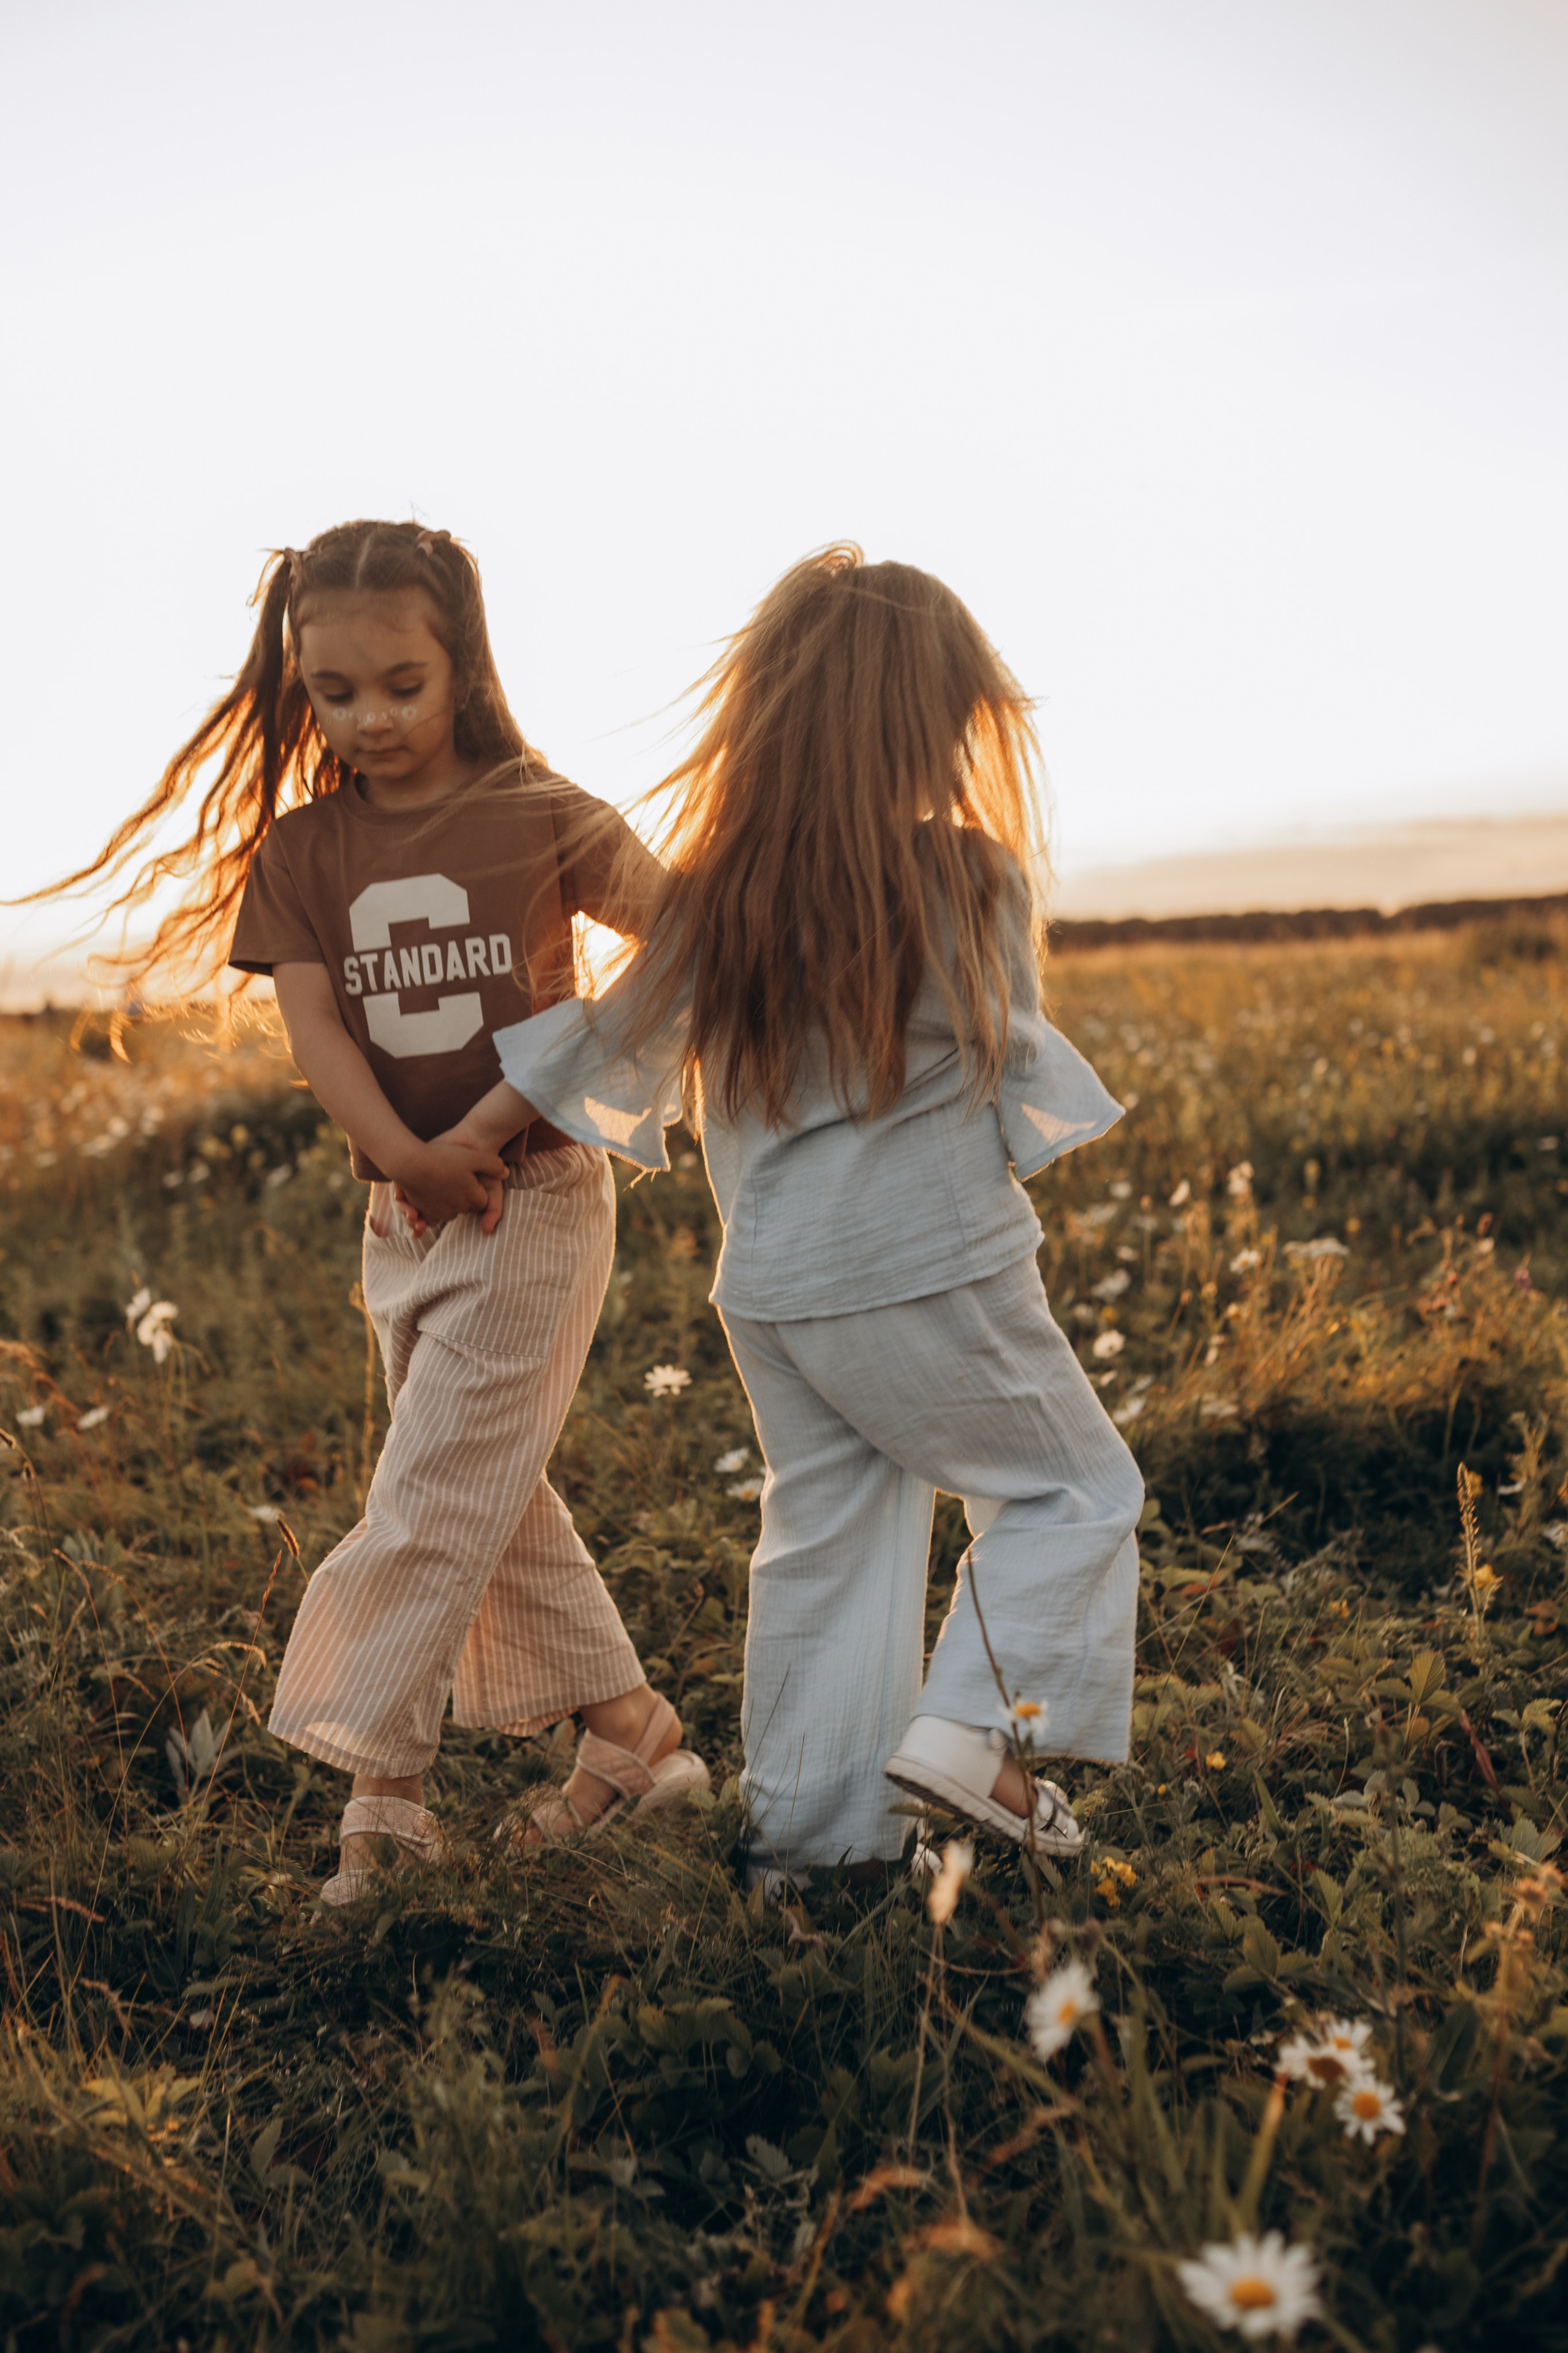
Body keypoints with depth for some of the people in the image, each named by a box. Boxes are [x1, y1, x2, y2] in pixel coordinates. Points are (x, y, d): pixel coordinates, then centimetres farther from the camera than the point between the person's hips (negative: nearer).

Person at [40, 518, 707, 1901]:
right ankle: (632, 1734, 26)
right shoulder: (302, 850, 2)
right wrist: (408, 1159, -22)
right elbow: (314, 1026, -9)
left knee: (435, 1496, -7)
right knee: (495, 1497, 12)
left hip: (537, 1200, -5)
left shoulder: (538, 816, -7)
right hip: (404, 1210, 5)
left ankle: (378, 1780, 3)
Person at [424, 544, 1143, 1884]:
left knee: (827, 1534, 17)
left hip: (773, 1288, 5)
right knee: (1075, 1489, 15)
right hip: (934, 1271, -4)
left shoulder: (714, 894, -3)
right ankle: (969, 1726, 3)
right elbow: (1008, 1059, -1)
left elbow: (611, 1045, 4)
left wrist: (454, 1147, 16)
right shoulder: (974, 881, -13)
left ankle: (812, 1821, 24)